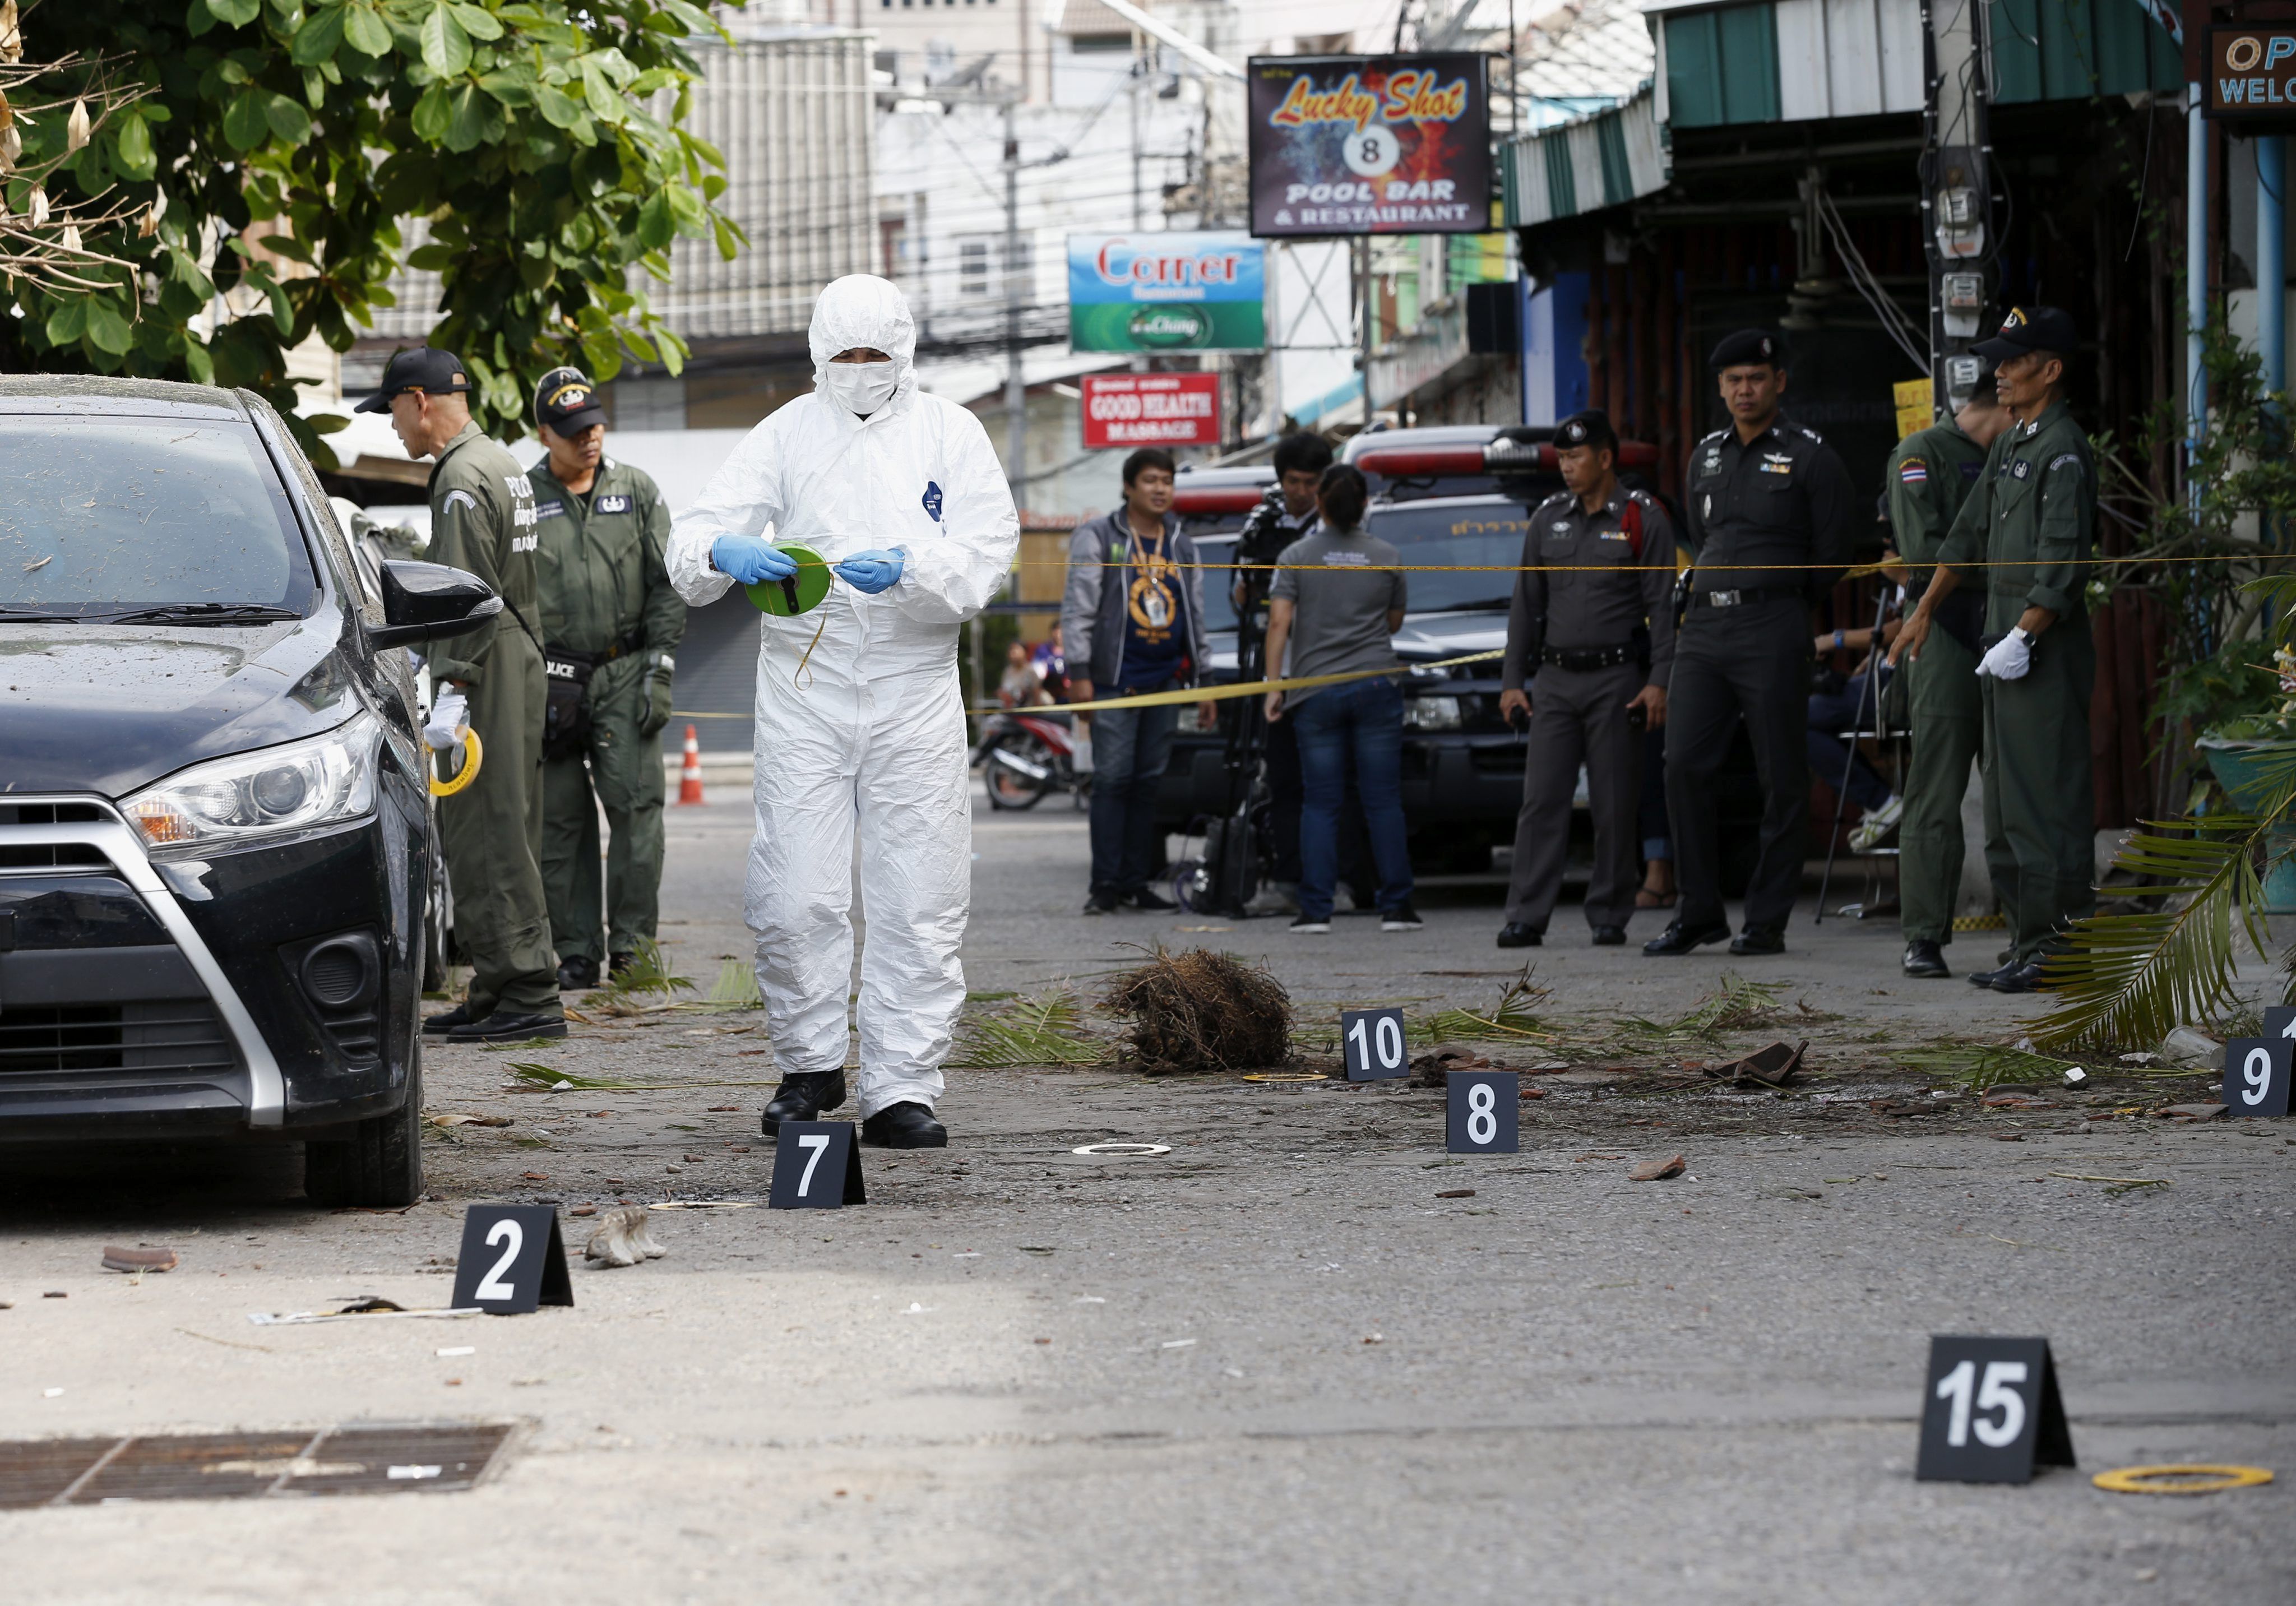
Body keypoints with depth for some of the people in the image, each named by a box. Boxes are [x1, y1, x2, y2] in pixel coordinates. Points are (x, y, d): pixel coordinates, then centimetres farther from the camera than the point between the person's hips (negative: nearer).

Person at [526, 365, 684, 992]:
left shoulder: (637, 490, 9)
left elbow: (667, 585, 7)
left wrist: (659, 669, -3)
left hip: (624, 673, 0)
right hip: (550, 676, 0)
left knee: (636, 805, -11)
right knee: (561, 820, 0)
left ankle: (631, 942, -6)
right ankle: (576, 953, 6)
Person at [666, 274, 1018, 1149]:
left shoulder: (949, 433, 6)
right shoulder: (788, 434, 7)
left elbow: (988, 554, -3)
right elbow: (694, 535, 0)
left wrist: (908, 570, -22)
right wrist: (724, 553, -24)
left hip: (916, 693, 0)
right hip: (804, 690, 0)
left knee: (919, 898, -2)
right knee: (794, 896, -5)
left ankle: (902, 1087, 2)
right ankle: (811, 1063, 15)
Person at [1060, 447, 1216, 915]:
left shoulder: (1182, 547, 17)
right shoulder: (1098, 539, 1)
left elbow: (1195, 617, 22)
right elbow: (1078, 608, -5)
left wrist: (1203, 682, 18)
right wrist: (1079, 673, -13)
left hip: (1166, 682, 5)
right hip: (1116, 680, -5)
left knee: (1149, 782, 5)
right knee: (1113, 780, -8)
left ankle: (1137, 882, 9)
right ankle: (1106, 885, -7)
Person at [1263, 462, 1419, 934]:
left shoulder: (1297, 556, 0)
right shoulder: (1387, 558, 4)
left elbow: (1279, 622, -7)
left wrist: (1273, 686, -3)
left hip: (1316, 691, 0)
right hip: (1377, 687, 0)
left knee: (1320, 803, 2)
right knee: (1384, 801, 2)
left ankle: (1316, 909, -2)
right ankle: (1396, 907, 2)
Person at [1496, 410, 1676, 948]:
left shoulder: (1643, 519, 0)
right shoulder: (1548, 519, 12)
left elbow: (1662, 607, -2)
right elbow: (1526, 605, 16)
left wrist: (1659, 681, -11)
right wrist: (1512, 680, 10)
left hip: (1616, 680, -3)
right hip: (1554, 680, 3)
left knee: (1615, 806, -1)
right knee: (1542, 801, -4)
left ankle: (1609, 916, 6)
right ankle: (1527, 917, -6)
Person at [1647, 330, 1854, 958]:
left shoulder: (1810, 457, 0)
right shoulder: (1706, 456, 16)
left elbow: (1830, 558, 2)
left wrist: (1770, 601, 8)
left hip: (1773, 629, -5)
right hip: (1703, 628, 5)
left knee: (1782, 779, -2)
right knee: (1684, 767, -2)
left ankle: (1767, 921, 2)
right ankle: (1700, 912, 7)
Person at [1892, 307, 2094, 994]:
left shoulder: (2063, 450, -13)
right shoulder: (2009, 444, 17)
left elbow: (2062, 564, -19)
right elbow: (1970, 534, 25)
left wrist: (2023, 638, -23)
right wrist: (1924, 613, 26)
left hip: (2046, 653, -10)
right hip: (2002, 643, 10)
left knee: (2046, 804, -10)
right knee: (2005, 808, 11)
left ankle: (2061, 949, -8)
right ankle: (2028, 945, 16)